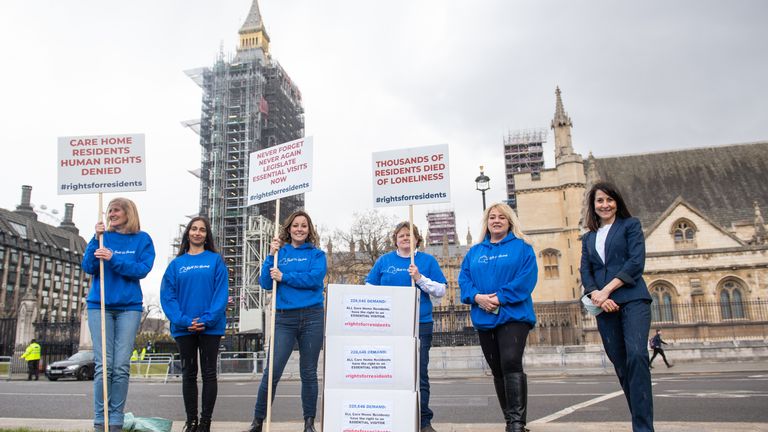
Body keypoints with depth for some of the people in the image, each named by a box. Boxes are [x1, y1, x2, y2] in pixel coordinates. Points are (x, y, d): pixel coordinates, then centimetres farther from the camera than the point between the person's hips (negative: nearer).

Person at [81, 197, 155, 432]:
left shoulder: (142, 239, 5)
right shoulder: (102, 236, 9)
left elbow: (143, 269, -7)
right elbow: (88, 267, 0)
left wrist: (113, 259, -16)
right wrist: (97, 239, -10)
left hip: (129, 307, -1)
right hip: (99, 306, 1)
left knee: (121, 366, -3)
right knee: (103, 365, -3)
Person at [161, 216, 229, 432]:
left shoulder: (216, 261, 2)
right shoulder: (176, 264, 7)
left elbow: (221, 293, -6)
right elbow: (167, 296, 0)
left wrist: (207, 320, -17)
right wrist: (183, 321, -13)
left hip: (210, 327, -2)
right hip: (184, 328, 2)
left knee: (209, 373, 5)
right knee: (188, 374, 11)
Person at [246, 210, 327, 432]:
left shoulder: (317, 254, 7)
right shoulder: (280, 252, 10)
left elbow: (315, 278, -11)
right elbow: (265, 283, 1)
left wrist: (284, 277, -9)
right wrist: (271, 255, -7)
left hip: (311, 317, 0)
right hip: (284, 318, 0)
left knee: (308, 372, 8)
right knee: (272, 371, -3)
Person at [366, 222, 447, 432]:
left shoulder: (427, 260, 7)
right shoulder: (384, 260, 11)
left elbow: (441, 291, 2)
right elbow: (369, 288, 11)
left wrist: (420, 278, -11)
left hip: (420, 323, -1)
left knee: (419, 373, 0)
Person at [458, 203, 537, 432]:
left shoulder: (522, 247, 3)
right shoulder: (474, 251, 16)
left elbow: (527, 277, -9)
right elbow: (464, 279, 8)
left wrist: (500, 298, -17)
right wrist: (477, 296, -12)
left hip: (513, 315, -5)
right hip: (484, 318, 5)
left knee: (511, 362, -19)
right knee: (497, 369, 9)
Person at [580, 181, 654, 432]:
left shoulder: (630, 225, 8)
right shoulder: (588, 238, 19)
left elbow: (636, 261, -5)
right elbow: (585, 271, 9)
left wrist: (607, 290, -13)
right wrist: (596, 295, -11)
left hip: (632, 299, -4)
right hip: (604, 306, 4)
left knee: (636, 354, -20)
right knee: (620, 363, 4)